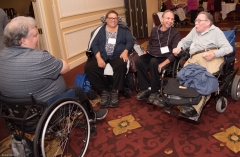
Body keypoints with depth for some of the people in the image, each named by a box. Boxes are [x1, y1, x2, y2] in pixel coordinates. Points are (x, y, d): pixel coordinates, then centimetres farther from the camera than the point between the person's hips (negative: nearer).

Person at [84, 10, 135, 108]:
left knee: (121, 65, -37)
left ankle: (115, 91, -20)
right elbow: (94, 44, 3)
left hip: (117, 55, -1)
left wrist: (125, 51, -19)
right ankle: (104, 91, -15)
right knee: (89, 67, -25)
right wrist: (99, 58, -14)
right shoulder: (100, 30, 14)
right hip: (102, 55, 1)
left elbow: (130, 41, 3)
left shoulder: (124, 30, 16)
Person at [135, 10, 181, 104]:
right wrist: (146, 51, 5)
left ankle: (155, 91, -18)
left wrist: (163, 64, -26)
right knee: (138, 61, -26)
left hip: (164, 58, -4)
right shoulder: (154, 30, 11)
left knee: (153, 62, -37)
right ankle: (146, 88, -14)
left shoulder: (175, 33, -4)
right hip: (151, 55, 5)